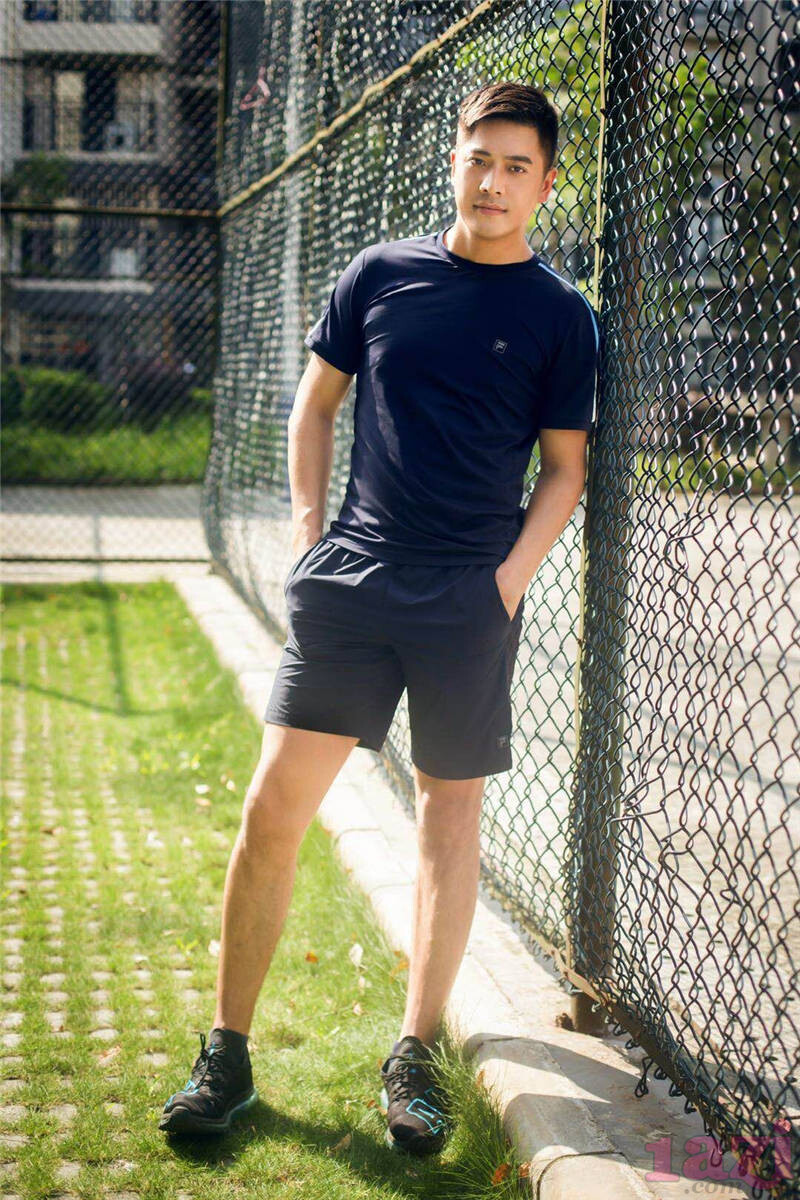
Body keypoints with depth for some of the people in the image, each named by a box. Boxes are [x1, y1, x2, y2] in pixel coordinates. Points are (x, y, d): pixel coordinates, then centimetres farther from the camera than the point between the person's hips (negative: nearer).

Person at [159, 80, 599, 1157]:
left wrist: (510, 577, -6)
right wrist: (308, 525, 7)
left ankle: (415, 1056, 20)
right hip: (350, 582, 1)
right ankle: (227, 1053, 9)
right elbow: (316, 400, 16)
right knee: (274, 806, -5)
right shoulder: (382, 273, 6)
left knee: (450, 814, 7)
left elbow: (564, 466, 6)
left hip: (473, 597, 0)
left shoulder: (559, 316, 3)